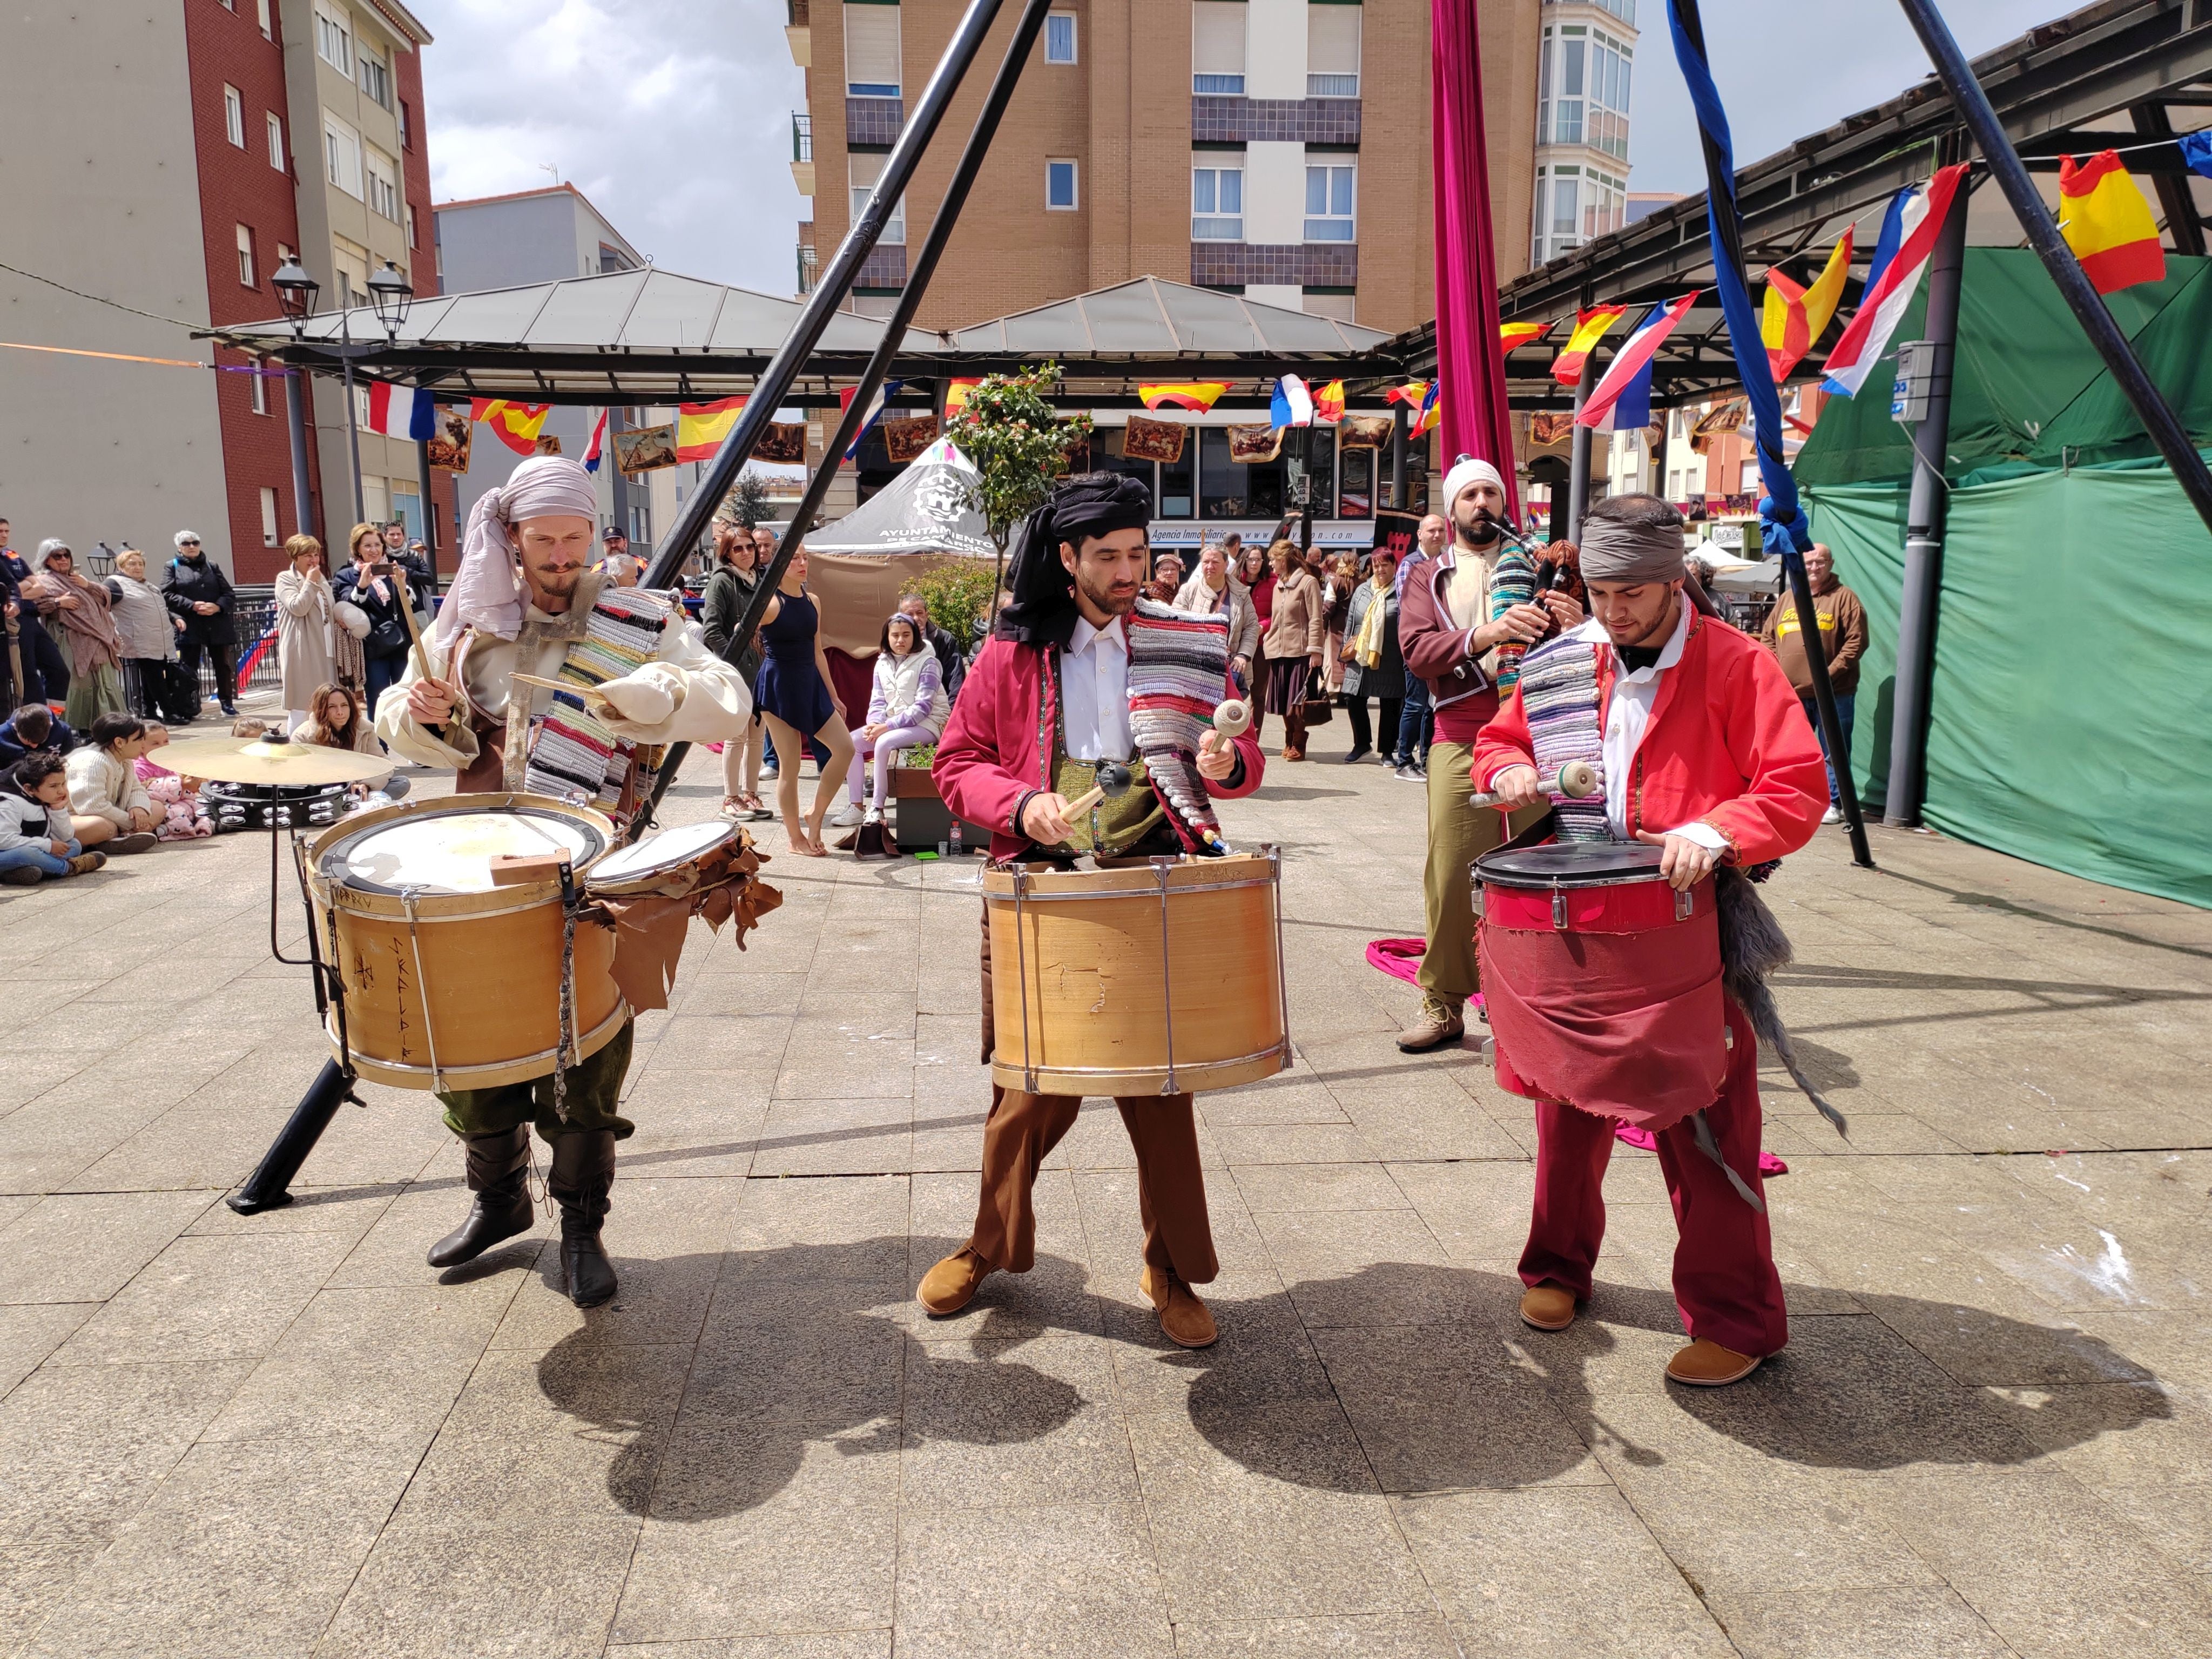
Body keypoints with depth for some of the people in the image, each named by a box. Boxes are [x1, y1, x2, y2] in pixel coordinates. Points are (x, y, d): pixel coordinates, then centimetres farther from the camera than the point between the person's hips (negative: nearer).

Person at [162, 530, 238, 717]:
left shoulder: (212, 566, 14)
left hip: (217, 625, 2)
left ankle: (227, 702, 17)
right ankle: (189, 707, 6)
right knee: (188, 668, 0)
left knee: (223, 665, 7)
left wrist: (217, 607, -12)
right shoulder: (173, 567, 7)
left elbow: (229, 595, 8)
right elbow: (166, 595, -5)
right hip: (189, 626, -2)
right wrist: (193, 606, -16)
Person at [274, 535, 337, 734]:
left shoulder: (321, 579, 19)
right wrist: (310, 582, -12)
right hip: (302, 654, -7)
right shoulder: (285, 579, -3)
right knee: (302, 706, -8)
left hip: (325, 652, 7)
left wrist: (340, 618, 10)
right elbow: (298, 607, -18)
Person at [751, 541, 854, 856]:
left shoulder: (812, 602, 10)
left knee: (845, 748, -2)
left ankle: (815, 818, 12)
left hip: (811, 683, 7)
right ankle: (796, 839, 12)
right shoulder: (769, 602, -10)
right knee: (790, 765, -1)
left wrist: (833, 695, 17)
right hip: (779, 686, -7)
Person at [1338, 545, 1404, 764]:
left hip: (1390, 662, -4)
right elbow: (1350, 622, 16)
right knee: (1353, 700, 4)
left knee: (1390, 705, 4)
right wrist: (1346, 652, 14)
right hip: (1360, 658, 5)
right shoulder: (1362, 590, 12)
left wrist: (1407, 656, -11)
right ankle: (1362, 744, 21)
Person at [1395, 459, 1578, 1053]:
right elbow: (1416, 650, -6)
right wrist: (1485, 635, -24)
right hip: (1461, 742, -1)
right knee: (1450, 874, -1)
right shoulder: (1429, 579, 12)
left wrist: (1575, 622, -15)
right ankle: (1443, 1007, 10)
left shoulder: (1534, 566, 16)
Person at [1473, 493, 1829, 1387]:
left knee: (1703, 1128, 1)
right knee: (1567, 1101, 15)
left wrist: (1715, 831, -29)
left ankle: (1736, 1320, 16)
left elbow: (1797, 791, -12)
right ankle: (1557, 1266, 34)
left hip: (1686, 922, -4)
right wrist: (1509, 771, -6)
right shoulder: (1562, 665, 6)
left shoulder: (1737, 666, -8)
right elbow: (1497, 739, 17)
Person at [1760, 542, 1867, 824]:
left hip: (1833, 694, -5)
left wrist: (1832, 671, -15)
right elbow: (1768, 639, 16)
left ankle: (1833, 804, 8)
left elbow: (1857, 641, -8)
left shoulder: (1844, 598, -1)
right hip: (1789, 693, 5)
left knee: (1834, 751, 1)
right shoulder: (1787, 598, 14)